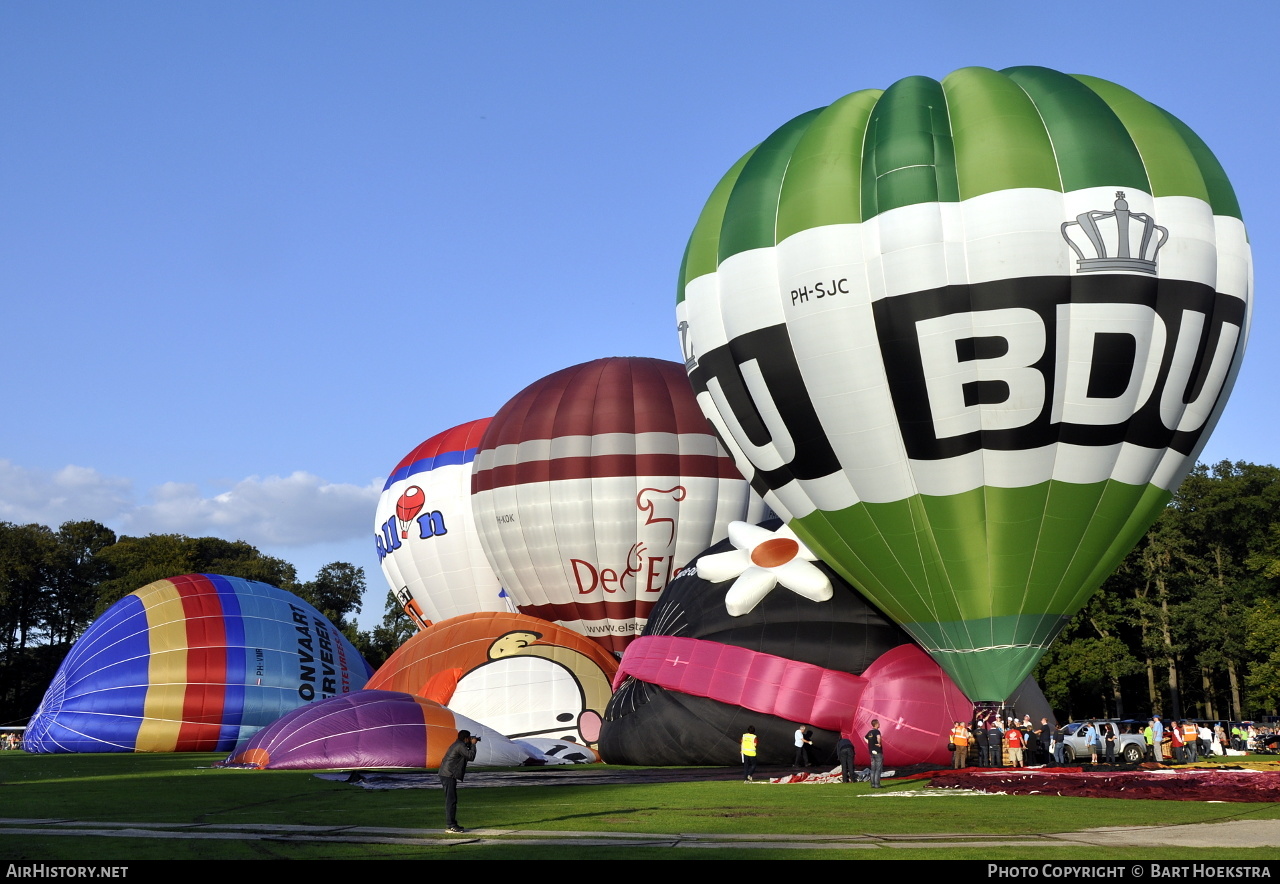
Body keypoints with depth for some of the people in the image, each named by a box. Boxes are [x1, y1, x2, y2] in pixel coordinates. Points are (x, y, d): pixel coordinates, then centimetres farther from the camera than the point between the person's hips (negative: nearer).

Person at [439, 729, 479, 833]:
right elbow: (471, 756, -15)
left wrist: (471, 744, 16)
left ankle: (452, 824, 20)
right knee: (451, 800, -11)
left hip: (446, 775, 11)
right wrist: (473, 744, -3)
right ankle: (451, 826, -12)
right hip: (449, 776, -11)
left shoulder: (458, 745, 19)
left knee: (451, 800, 15)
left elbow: (468, 756, 26)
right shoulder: (460, 746, -13)